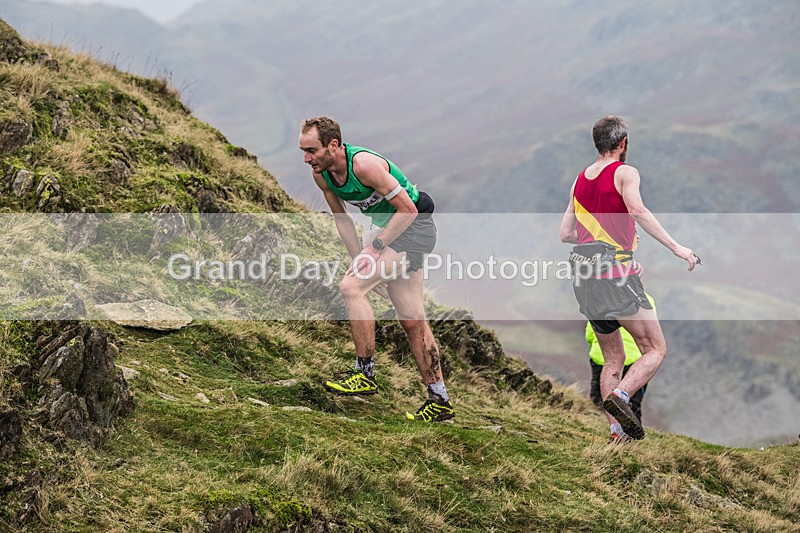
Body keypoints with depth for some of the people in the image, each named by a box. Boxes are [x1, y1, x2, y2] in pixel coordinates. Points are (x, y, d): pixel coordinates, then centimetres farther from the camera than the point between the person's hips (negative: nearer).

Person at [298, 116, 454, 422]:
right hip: (385, 228, 9)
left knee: (351, 287, -21)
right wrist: (361, 261, 0)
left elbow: (408, 209, -24)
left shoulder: (364, 165, -29)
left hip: (412, 226, -9)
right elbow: (342, 218, 9)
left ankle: (365, 375, -14)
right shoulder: (321, 173, -4)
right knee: (412, 321, 9)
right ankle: (440, 401, 16)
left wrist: (375, 248, -23)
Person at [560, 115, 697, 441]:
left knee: (613, 358, 15)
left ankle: (616, 431, 8)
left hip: (584, 279, 7)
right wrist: (676, 247, -22)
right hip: (616, 272, -7)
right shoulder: (625, 173, -2)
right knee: (655, 350, -2)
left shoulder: (579, 180, 18)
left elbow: (565, 234, 20)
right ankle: (620, 396, -24)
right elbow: (637, 211, -20)